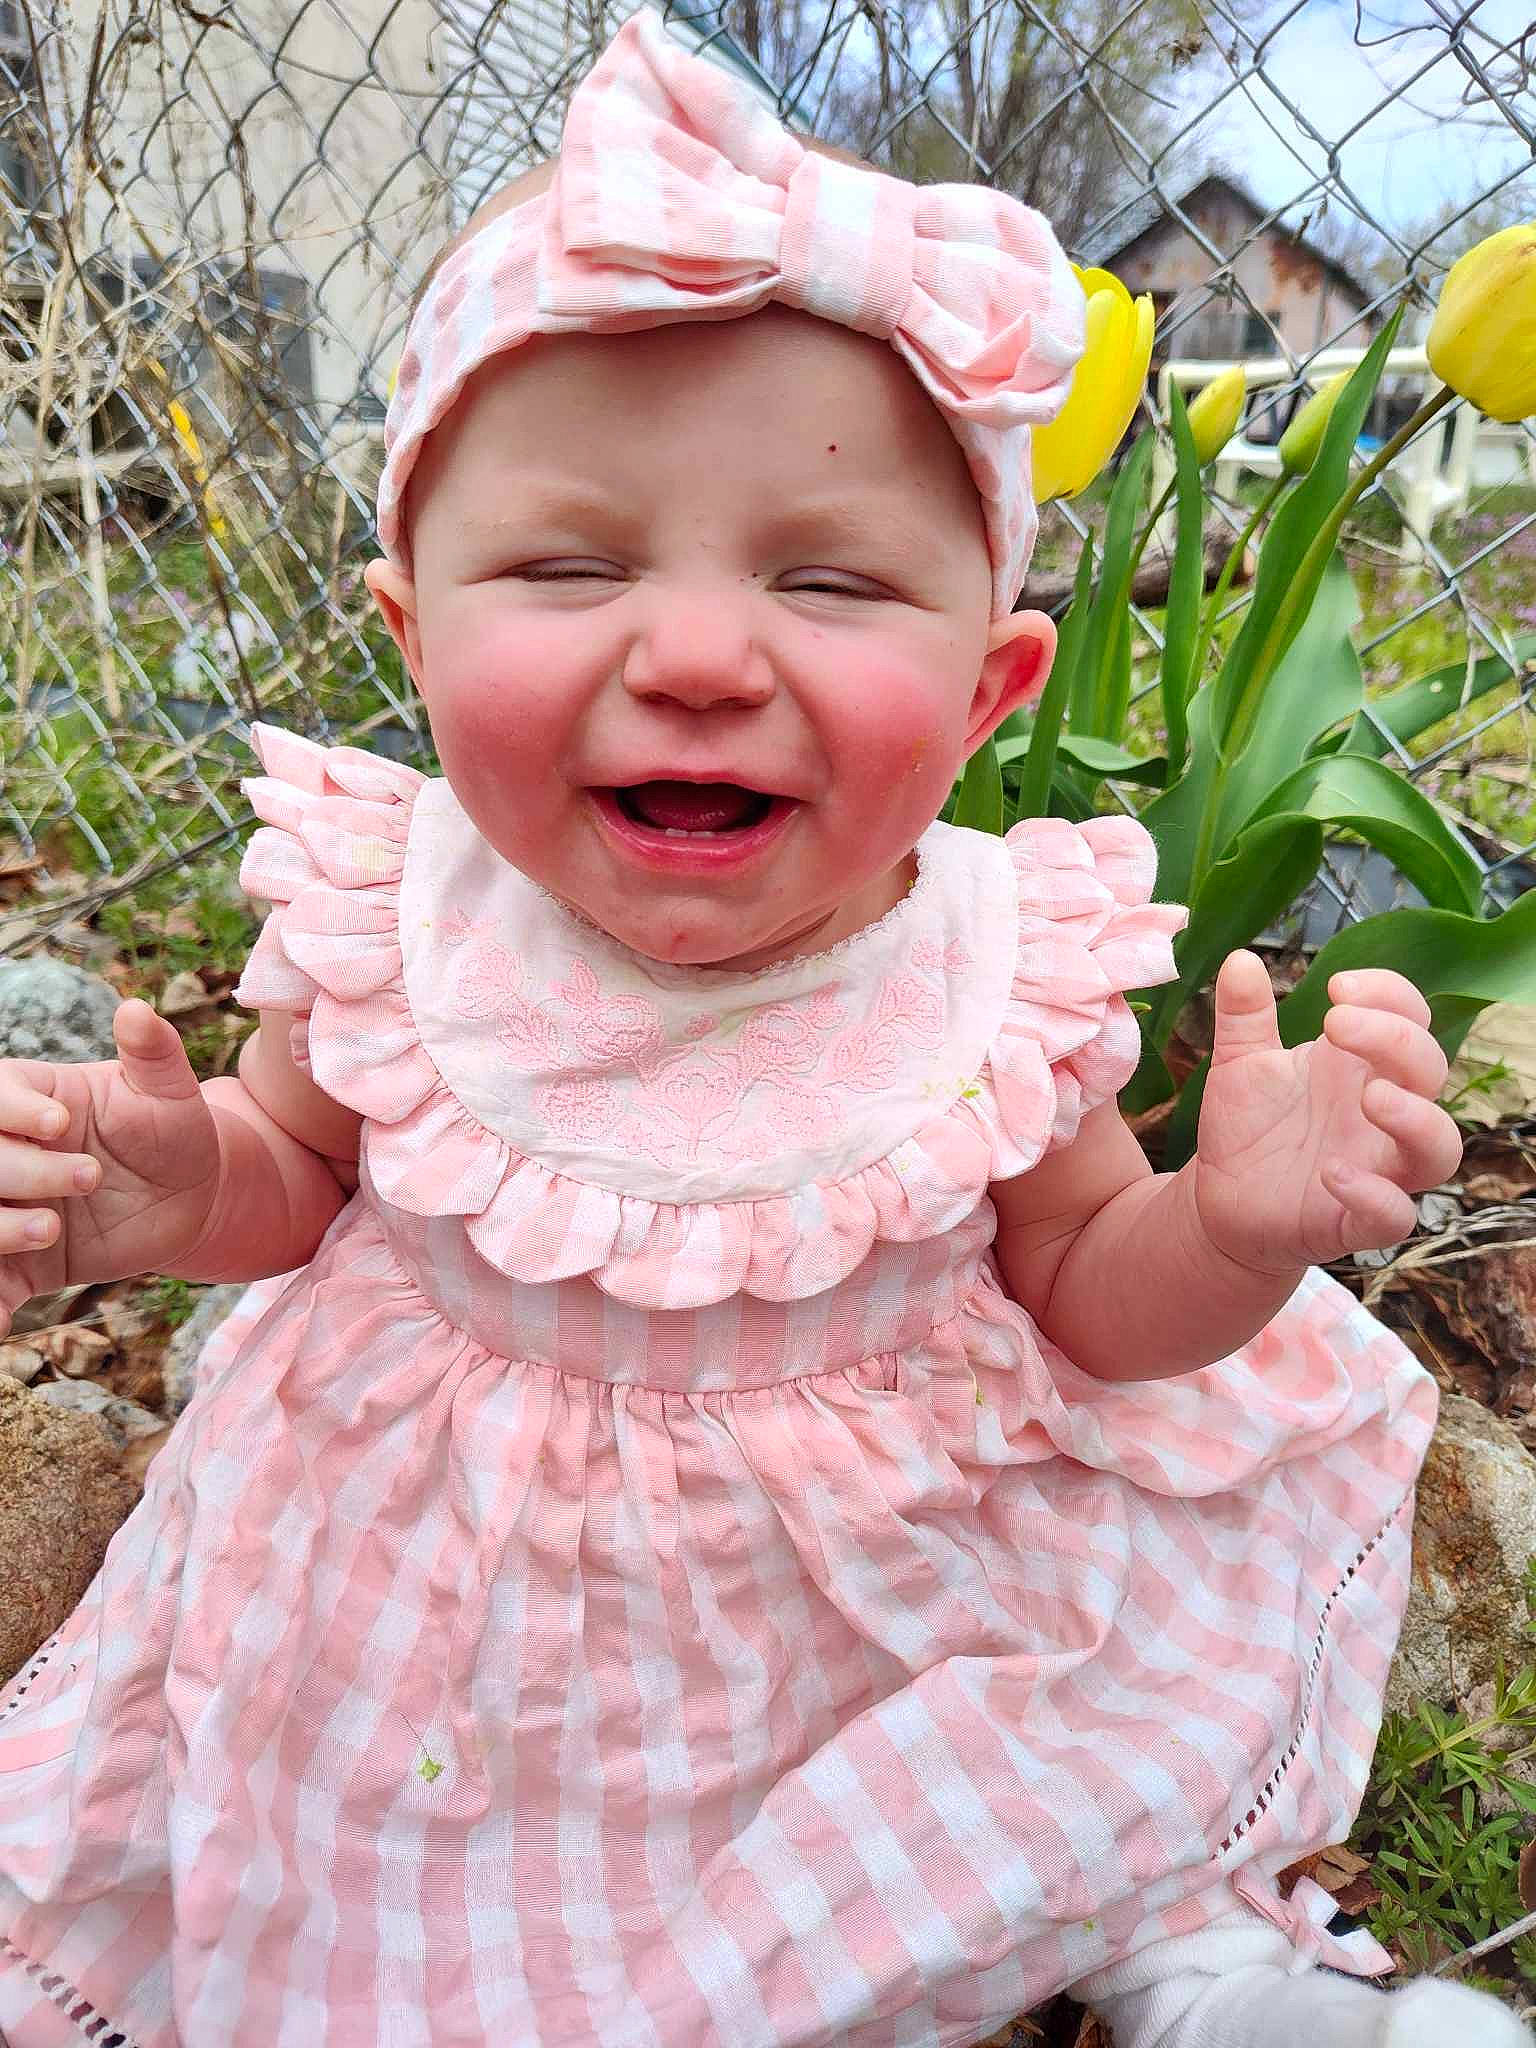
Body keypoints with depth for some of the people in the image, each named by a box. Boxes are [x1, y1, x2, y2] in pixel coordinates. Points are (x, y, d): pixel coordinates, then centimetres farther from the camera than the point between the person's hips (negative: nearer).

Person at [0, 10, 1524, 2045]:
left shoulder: (1000, 971, -22)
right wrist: (175, 1194, -24)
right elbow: (300, 1164, -1)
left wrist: (1234, 1228, -31)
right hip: (447, 1557, 1)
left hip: (902, 1571, 0)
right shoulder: (392, 917, -21)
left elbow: (1087, 1302, -9)